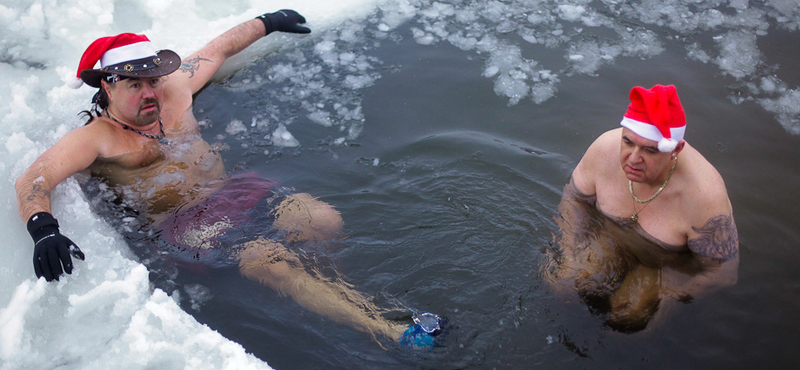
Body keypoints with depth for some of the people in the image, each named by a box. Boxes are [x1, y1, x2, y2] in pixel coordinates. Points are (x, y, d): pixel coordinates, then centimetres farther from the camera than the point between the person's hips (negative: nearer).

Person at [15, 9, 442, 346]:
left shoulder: (173, 89, 13)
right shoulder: (94, 139, -2)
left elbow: (218, 48, 28)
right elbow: (32, 180, -15)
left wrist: (266, 22, 38)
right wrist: (43, 229, -36)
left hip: (232, 191, 6)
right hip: (182, 223, -6)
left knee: (325, 220, -23)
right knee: (273, 263, -33)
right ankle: (387, 331, -38)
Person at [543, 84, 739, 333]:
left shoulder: (704, 197, -34)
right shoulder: (605, 148, -23)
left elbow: (722, 271, -22)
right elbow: (574, 196, -3)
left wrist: (658, 304, -24)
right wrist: (571, 254, -13)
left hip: (672, 264, -3)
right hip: (610, 235, 3)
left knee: (630, 318, -22)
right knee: (563, 280, -18)